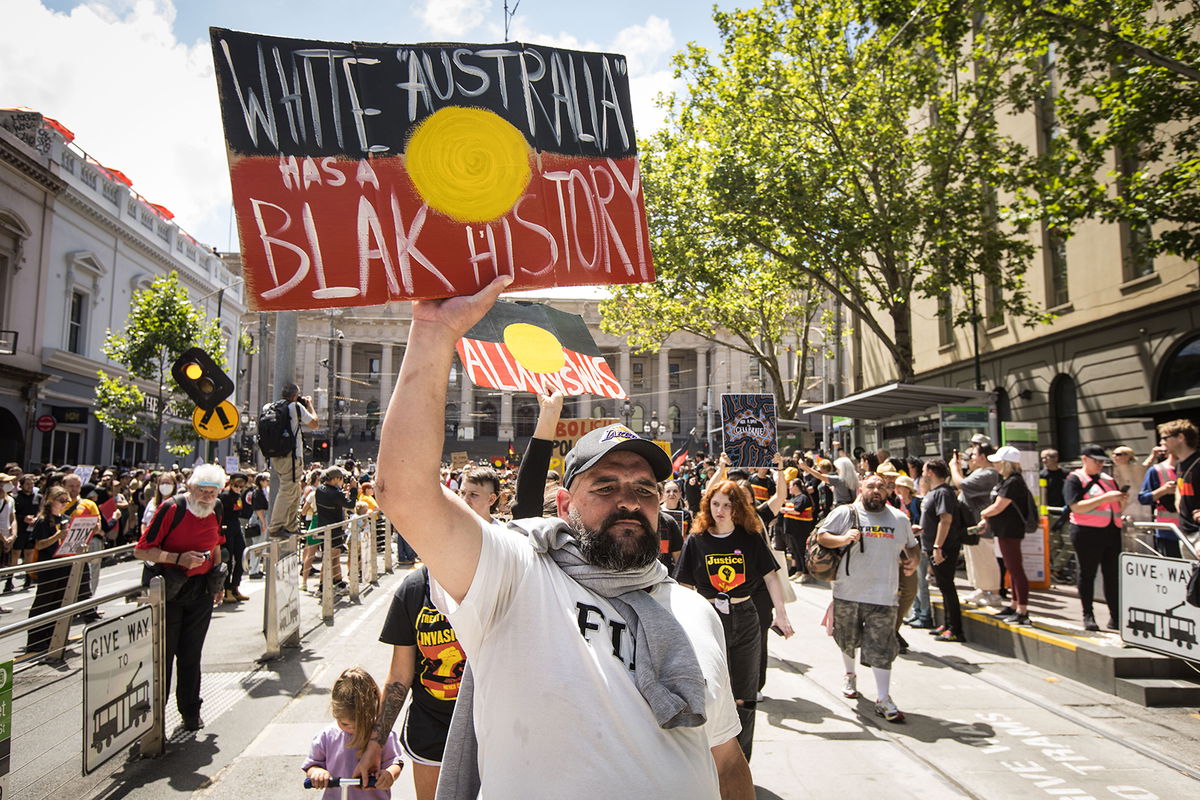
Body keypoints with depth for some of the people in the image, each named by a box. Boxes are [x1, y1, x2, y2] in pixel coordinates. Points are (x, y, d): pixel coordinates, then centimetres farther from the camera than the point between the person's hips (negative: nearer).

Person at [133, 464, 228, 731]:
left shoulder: (216, 509, 3)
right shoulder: (171, 509, -15)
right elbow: (141, 550, -14)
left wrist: (218, 582, 17)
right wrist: (178, 558, -25)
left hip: (201, 591, 4)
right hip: (169, 588, -4)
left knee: (191, 654, 12)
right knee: (163, 652, 3)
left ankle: (191, 711, 24)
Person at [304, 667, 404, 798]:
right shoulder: (327, 737, 1)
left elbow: (396, 762, 1)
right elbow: (311, 764, 10)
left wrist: (390, 773, -20)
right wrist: (317, 772, -11)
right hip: (335, 796, 1)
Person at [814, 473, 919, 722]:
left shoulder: (899, 518, 8)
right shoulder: (845, 513, -2)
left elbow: (911, 545, 23)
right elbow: (821, 536, -2)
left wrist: (913, 559, 2)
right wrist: (843, 539, -20)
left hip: (883, 595, 0)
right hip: (848, 592, 0)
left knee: (882, 647, -3)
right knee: (848, 639, 17)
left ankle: (883, 699, 5)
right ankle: (850, 675, 44)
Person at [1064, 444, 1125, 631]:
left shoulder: (1108, 479, 16)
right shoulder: (1075, 479, -4)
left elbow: (1119, 509, 21)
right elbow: (1076, 507, -17)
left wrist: (1121, 499, -2)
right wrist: (1105, 498, -20)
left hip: (1112, 532, 6)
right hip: (1087, 532, -6)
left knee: (1113, 575, 5)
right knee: (1087, 574, 2)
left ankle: (1115, 616, 12)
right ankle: (1088, 616, 10)